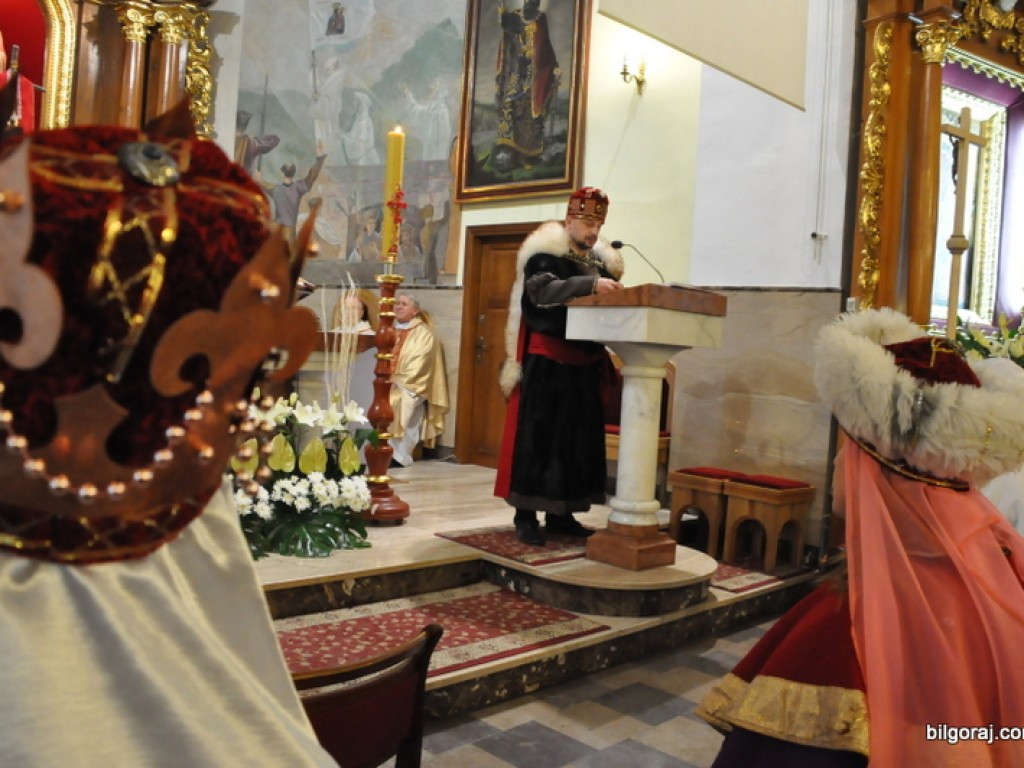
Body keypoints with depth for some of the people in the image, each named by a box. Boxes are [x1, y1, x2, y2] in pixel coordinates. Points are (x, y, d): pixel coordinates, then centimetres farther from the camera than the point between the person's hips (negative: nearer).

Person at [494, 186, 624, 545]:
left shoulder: (601, 260, 16)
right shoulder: (545, 253, -5)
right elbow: (544, 290, -23)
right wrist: (590, 284, -33)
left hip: (584, 363, 7)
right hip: (547, 360, -7)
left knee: (578, 437, 8)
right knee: (538, 434, -5)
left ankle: (561, 513, 17)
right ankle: (525, 516, 1)